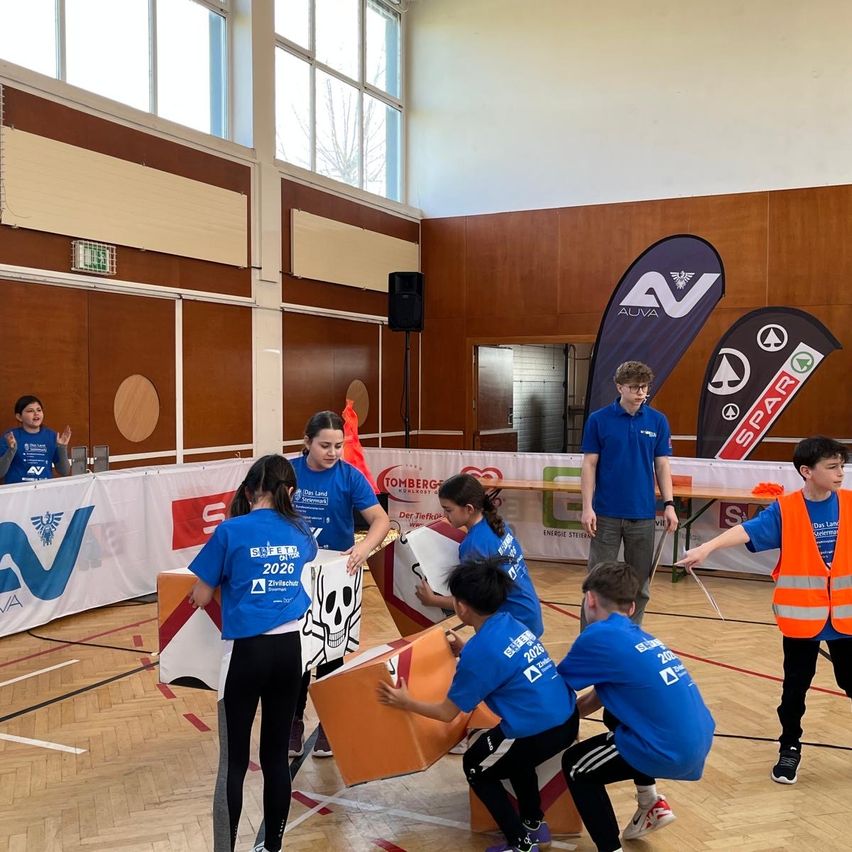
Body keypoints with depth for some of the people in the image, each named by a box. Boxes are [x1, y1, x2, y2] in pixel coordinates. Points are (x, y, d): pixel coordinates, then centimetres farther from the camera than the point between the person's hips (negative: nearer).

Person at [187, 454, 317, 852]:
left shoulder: (231, 531, -7)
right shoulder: (299, 531, 5)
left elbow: (200, 598, -2)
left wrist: (215, 586, 19)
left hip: (246, 651, -4)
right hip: (288, 649, 4)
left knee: (234, 761, 5)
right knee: (276, 755, 14)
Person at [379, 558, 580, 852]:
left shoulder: (479, 649, -15)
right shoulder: (511, 624, 6)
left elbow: (447, 713, -4)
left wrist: (405, 702, 9)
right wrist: (463, 650, 29)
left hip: (539, 732, -8)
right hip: (567, 718, 8)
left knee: (477, 768, 21)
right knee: (515, 758, 36)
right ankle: (534, 825, 46)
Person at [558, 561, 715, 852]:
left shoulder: (599, 636, -10)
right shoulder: (640, 637, 14)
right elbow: (601, 693, 24)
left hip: (672, 751, -8)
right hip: (699, 741, 8)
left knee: (575, 766, 12)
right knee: (616, 714, 32)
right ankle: (652, 806, 33)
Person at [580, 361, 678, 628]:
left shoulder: (658, 421, 3)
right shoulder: (598, 420, -3)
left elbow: (662, 465, 6)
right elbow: (589, 465, -2)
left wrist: (669, 504, -3)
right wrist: (587, 507, -10)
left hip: (643, 514, 2)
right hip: (606, 514, -2)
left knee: (639, 583, 9)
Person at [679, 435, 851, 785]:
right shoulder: (784, 510, -12)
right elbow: (747, 530, -23)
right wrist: (706, 548, -37)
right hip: (801, 615, -2)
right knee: (795, 686, 9)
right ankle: (790, 748, 27)